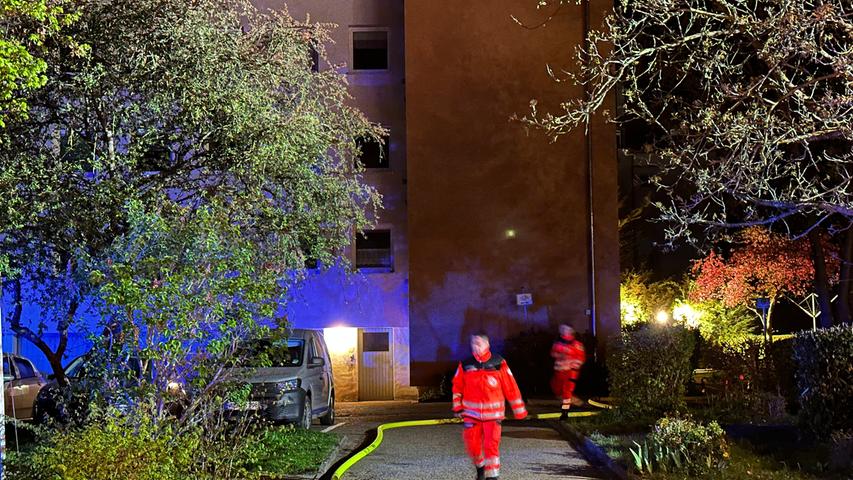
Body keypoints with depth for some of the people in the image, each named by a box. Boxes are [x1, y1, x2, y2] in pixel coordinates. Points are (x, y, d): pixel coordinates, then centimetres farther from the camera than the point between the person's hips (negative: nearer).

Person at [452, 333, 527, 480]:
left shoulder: (498, 363, -5)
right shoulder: (465, 365, 1)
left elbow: (511, 388, 0)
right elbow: (457, 387, 11)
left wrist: (519, 410, 3)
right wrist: (457, 407, 5)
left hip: (493, 412, -2)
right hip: (471, 413, 2)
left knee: (492, 445, -9)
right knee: (472, 444, 4)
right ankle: (480, 468, 33)